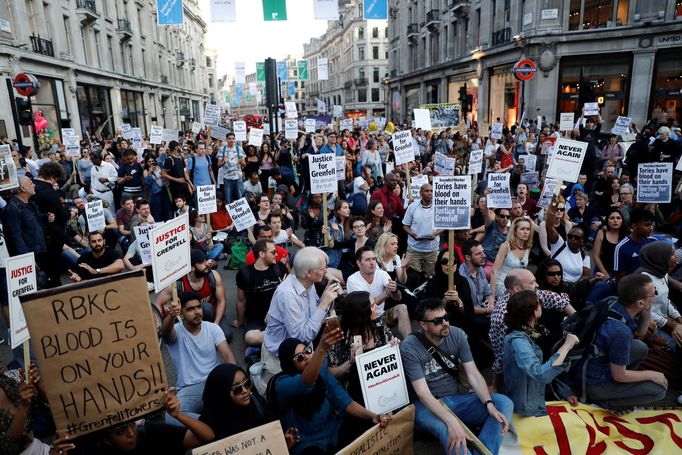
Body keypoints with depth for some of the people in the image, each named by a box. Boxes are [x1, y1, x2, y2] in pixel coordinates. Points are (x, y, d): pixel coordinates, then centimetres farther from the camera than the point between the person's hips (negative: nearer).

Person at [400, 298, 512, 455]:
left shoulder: (456, 335, -3)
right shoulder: (409, 347, -17)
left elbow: (473, 374, -4)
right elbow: (423, 393, -23)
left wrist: (489, 404, -23)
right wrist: (452, 421, -38)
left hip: (457, 399, 6)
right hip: (427, 406, -6)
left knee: (504, 402, -16)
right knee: (446, 428, -40)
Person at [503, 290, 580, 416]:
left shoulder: (524, 335, 6)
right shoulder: (518, 340, -24)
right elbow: (541, 375, -38)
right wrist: (566, 346, -29)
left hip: (537, 401, 9)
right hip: (529, 412, -9)